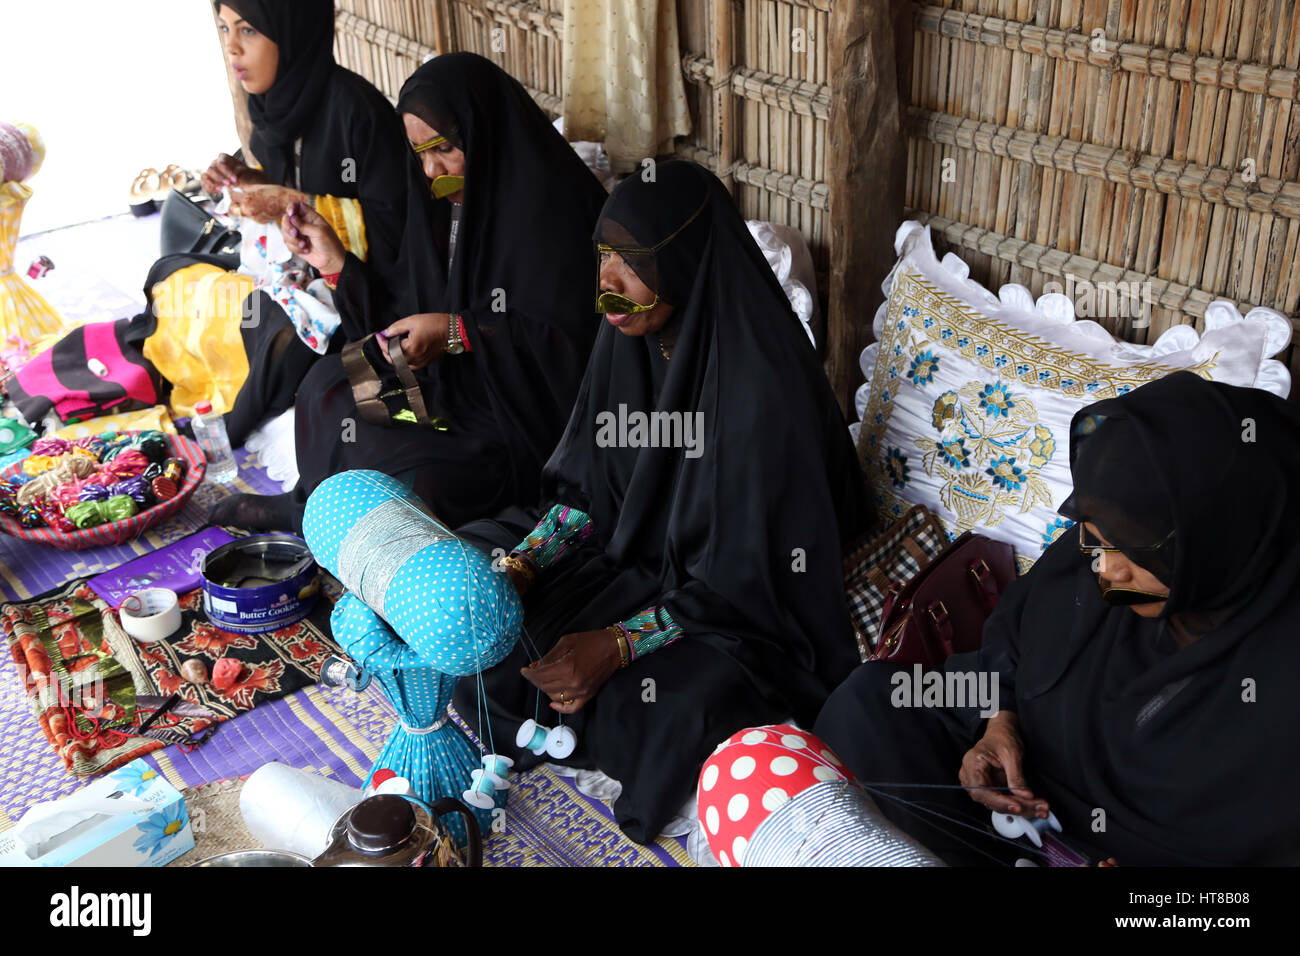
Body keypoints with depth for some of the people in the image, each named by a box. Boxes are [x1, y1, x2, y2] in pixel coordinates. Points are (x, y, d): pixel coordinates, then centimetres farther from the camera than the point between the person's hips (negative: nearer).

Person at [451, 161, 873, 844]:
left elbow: (749, 575, -25)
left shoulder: (765, 389, -30)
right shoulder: (631, 337, -8)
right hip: (635, 545, 7)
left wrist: (617, 644, -31)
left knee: (678, 702, -31)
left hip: (738, 608, -7)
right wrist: (516, 569, -15)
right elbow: (585, 487, 1)